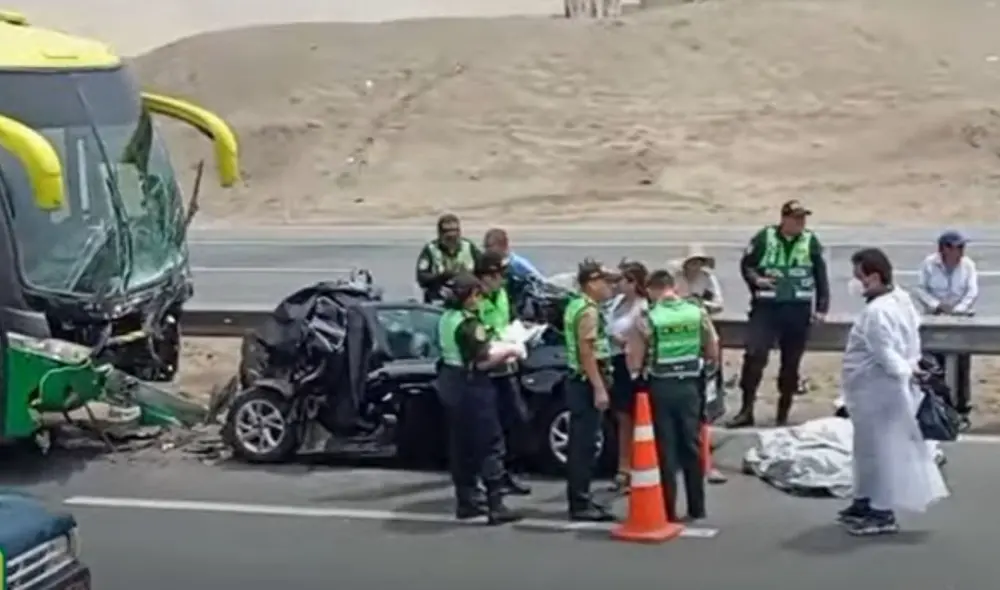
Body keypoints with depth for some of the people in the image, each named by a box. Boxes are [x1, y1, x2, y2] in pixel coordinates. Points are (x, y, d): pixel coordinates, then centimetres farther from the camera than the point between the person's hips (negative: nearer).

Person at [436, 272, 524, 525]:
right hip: (471, 386, -9)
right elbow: (482, 362, -21)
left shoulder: (446, 318, 8)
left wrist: (495, 349, 11)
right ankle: (495, 506, -4)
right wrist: (508, 351, -7)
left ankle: (465, 502, 19)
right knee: (490, 444, -3)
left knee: (460, 444, 14)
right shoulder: (469, 323, -20)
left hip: (449, 381, 9)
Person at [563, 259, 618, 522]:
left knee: (579, 443, 14)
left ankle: (579, 499, 21)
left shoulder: (575, 305, 14)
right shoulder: (588, 311, -17)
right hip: (587, 384, -11)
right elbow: (586, 352, -23)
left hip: (579, 381, 11)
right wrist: (599, 389, -24)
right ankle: (580, 504, -5)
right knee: (584, 444, -7)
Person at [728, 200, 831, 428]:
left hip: (798, 309, 2)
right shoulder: (764, 237, -2)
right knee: (754, 354, -12)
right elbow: (746, 264, 9)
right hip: (766, 306, -1)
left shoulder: (811, 241, 3)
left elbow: (821, 276, 8)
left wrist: (821, 307, 2)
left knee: (791, 362, 7)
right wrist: (755, 279, -12)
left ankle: (783, 414, 18)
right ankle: (746, 410, -5)